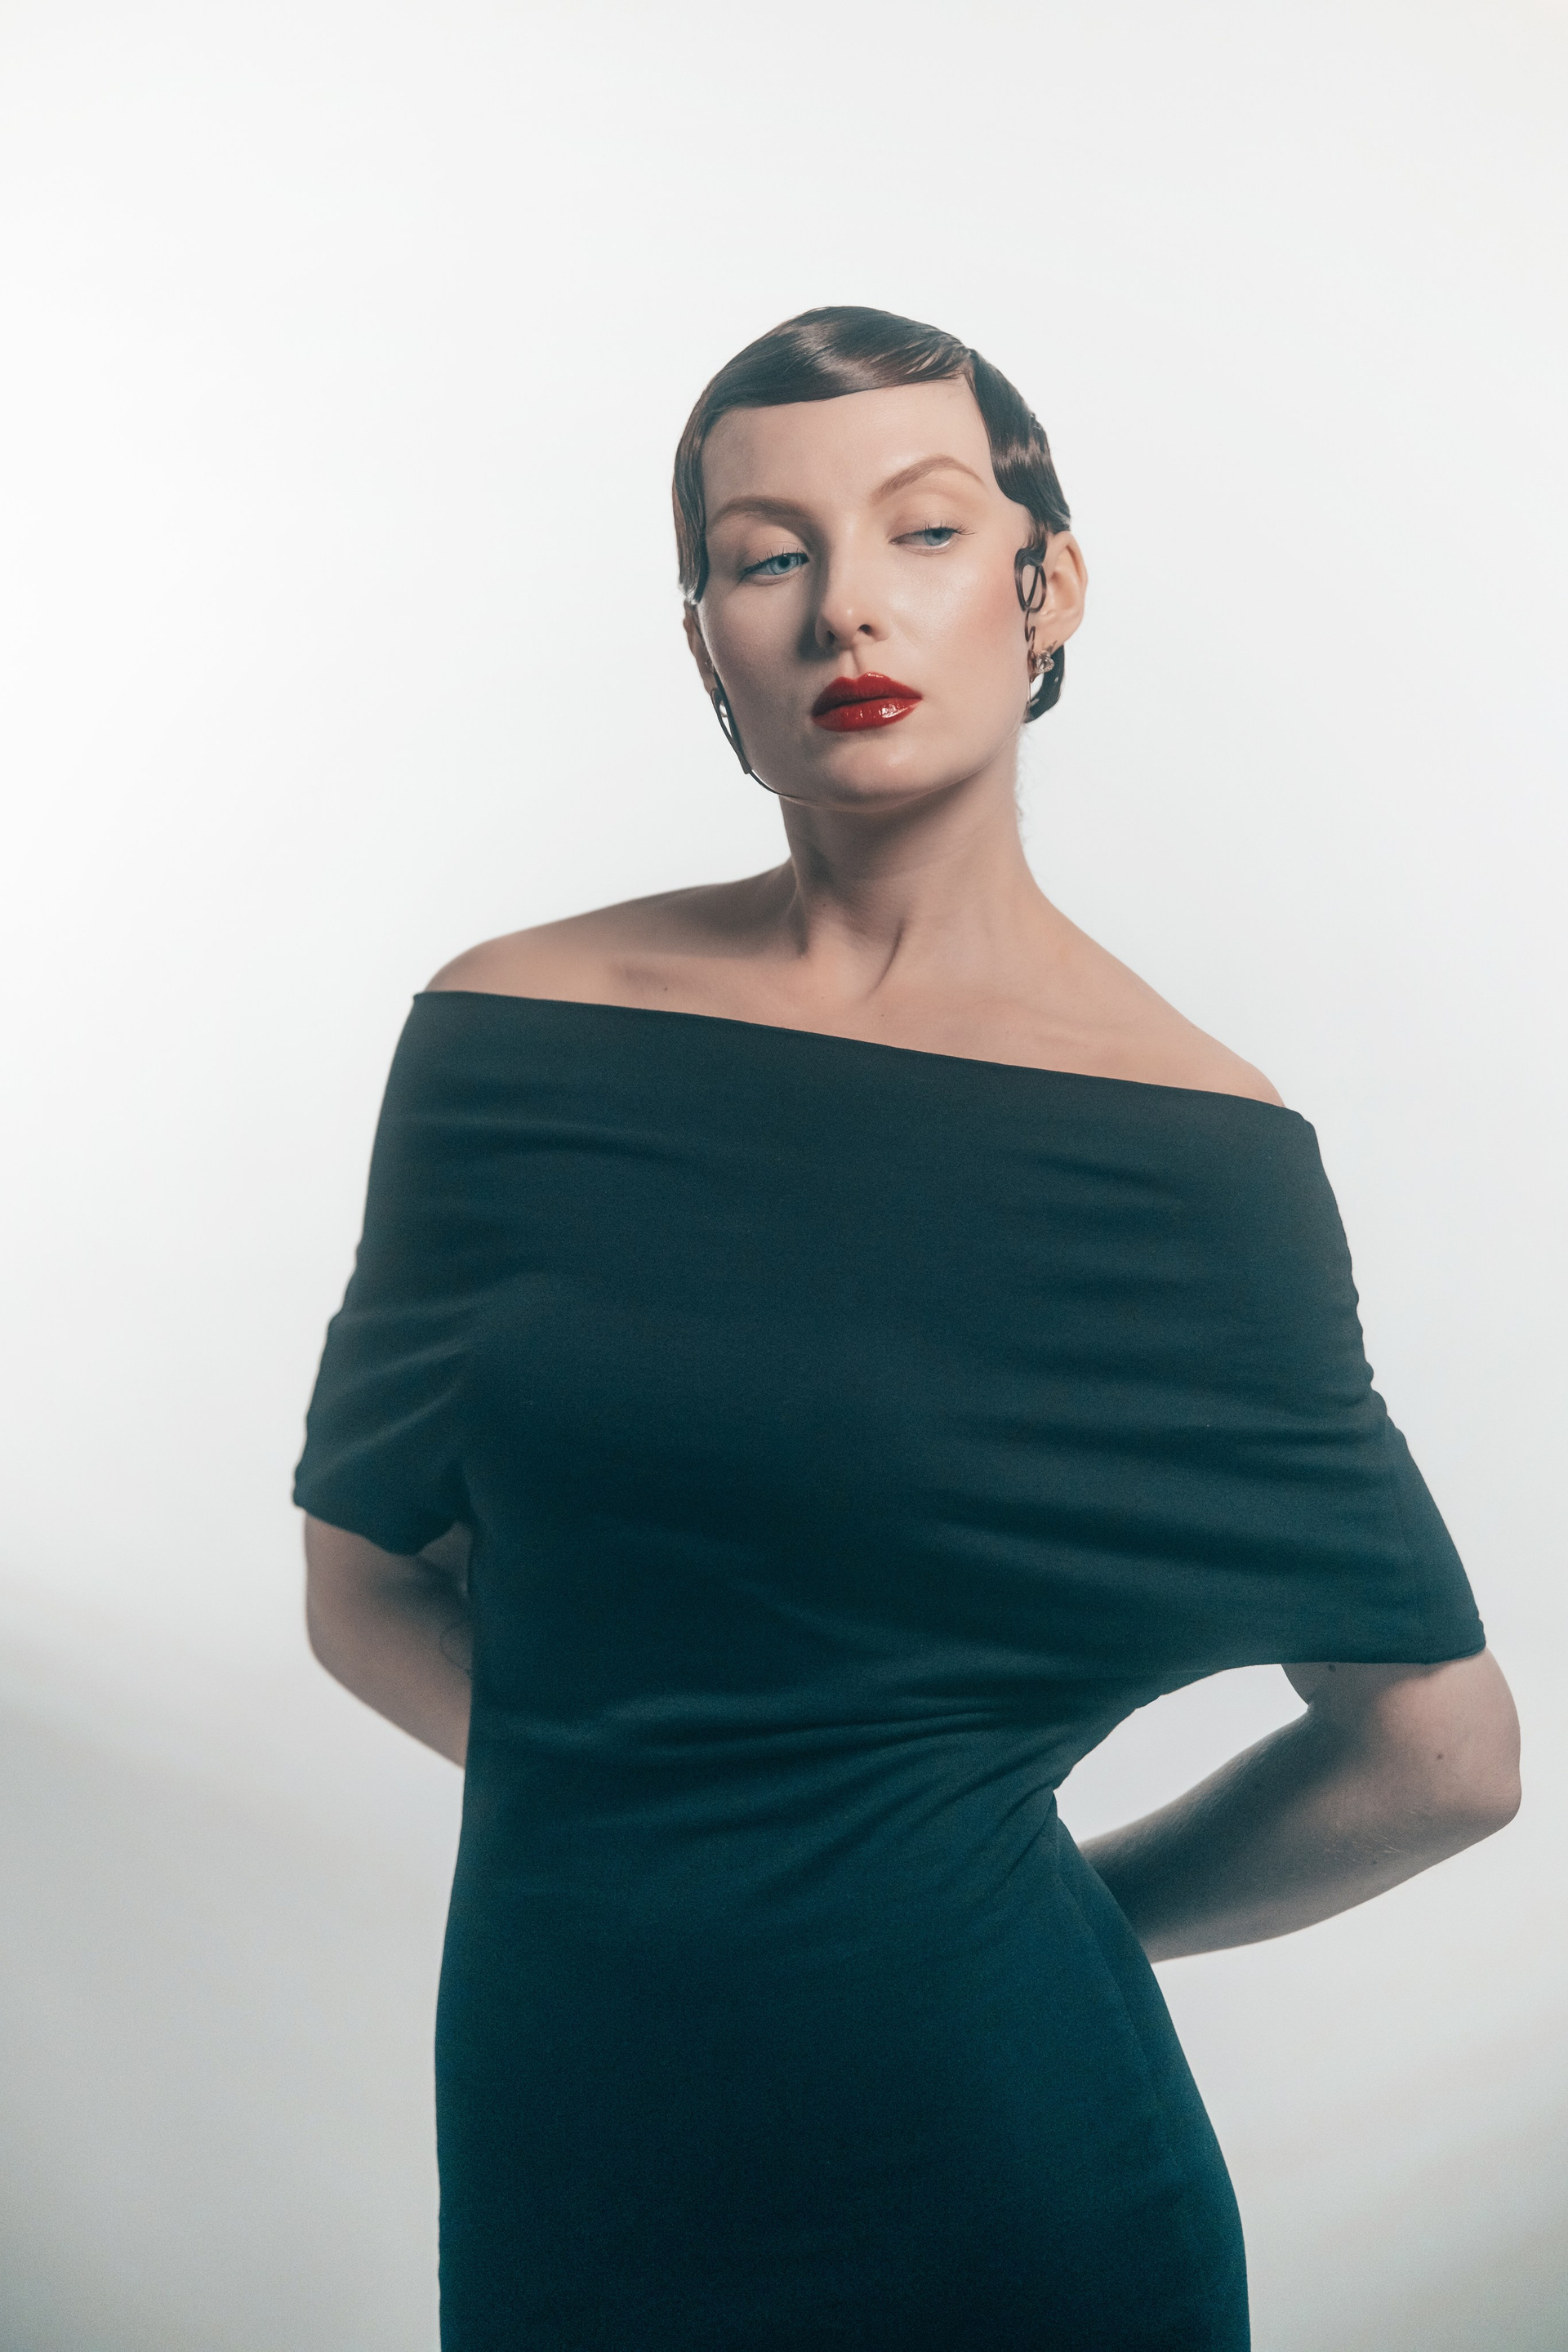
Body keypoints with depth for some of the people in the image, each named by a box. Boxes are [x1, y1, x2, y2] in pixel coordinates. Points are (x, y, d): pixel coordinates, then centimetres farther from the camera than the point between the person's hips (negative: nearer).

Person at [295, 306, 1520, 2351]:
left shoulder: (1190, 1144, -13)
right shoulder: (516, 1036, -7)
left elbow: (1441, 1748, -4)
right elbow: (370, 1587, 2)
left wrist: (1056, 1905, 3)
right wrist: (631, 1818, 1)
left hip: (990, 2146, -2)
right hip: (556, 2099, 3)